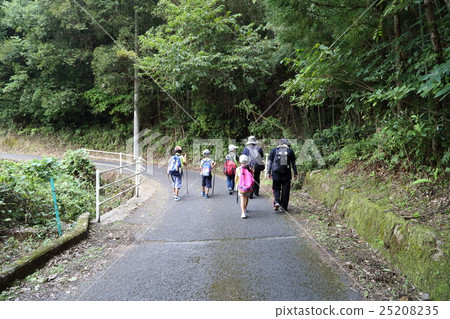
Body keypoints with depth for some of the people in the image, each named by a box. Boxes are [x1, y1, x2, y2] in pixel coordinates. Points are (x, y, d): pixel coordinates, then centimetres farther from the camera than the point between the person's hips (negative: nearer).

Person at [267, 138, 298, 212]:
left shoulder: (274, 150, 5)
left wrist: (269, 172, 11)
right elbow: (293, 163, 6)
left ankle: (276, 202, -12)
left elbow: (270, 162, 5)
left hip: (276, 173, 0)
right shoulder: (290, 151, 4)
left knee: (276, 189, 10)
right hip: (286, 174, 0)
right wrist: (295, 173, 12)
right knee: (285, 190, 7)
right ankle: (284, 207, 11)